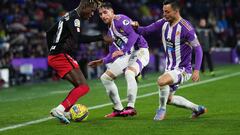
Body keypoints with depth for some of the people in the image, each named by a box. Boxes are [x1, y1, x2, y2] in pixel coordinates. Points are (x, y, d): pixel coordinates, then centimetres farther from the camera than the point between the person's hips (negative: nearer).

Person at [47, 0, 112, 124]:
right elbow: (79, 38, -25)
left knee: (79, 85, 15)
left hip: (53, 56, 10)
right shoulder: (74, 18, -11)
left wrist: (52, 50, 29)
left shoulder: (68, 16, 19)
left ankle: (63, 112, 9)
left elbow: (49, 33, 28)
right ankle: (59, 110, -23)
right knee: (84, 87, -12)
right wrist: (101, 38, -22)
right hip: (61, 56, -10)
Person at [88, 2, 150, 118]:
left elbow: (134, 34, -24)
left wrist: (123, 51, -26)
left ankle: (131, 107, -30)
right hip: (127, 56, 10)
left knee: (129, 73, -37)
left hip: (140, 51, -10)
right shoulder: (110, 31, 16)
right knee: (105, 77, 7)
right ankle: (118, 109, 9)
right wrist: (101, 61, 17)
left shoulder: (120, 20, -10)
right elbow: (113, 54, 22)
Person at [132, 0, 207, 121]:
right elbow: (145, 31, 4)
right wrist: (136, 27, -20)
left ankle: (162, 109, -9)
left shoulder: (185, 28, -21)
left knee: (162, 81, -33)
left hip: (183, 69, -8)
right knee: (168, 99, 18)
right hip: (170, 68, 8)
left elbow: (198, 48, -18)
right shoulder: (163, 23, 0)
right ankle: (197, 108, 35)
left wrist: (197, 70, -26)